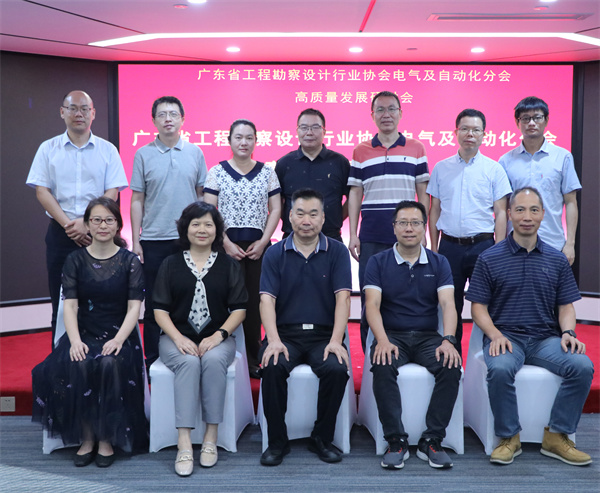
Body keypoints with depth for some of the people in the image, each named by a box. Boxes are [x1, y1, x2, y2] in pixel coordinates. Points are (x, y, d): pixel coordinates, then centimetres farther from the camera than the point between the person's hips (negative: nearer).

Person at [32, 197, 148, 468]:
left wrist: (119, 339, -19)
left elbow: (134, 306, -2)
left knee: (111, 364, -33)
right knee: (78, 365, -31)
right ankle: (86, 437, -13)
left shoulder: (130, 261, 4)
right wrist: (75, 340, -18)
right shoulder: (75, 260, 8)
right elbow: (70, 304, 0)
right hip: (85, 333, 1)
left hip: (119, 334, -1)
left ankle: (107, 439, -15)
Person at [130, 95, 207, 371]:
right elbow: (137, 200, 4)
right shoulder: (143, 155, 3)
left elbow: (202, 196, 9)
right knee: (154, 302, 6)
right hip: (154, 240, -1)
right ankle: (152, 358, 17)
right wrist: (135, 241, -1)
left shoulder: (195, 153, 6)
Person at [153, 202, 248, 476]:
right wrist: (179, 338, -12)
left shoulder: (229, 266, 10)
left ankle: (211, 438, -25)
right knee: (189, 362, -32)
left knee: (213, 360, -33)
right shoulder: (171, 265, 10)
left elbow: (239, 309, 4)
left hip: (217, 338, 0)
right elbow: (160, 309, 4)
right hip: (177, 337, 0)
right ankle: (184, 444, -35)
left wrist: (219, 335, -13)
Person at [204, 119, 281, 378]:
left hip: (259, 246, 2)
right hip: (227, 246, -1)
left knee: (255, 301, 2)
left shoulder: (267, 172, 9)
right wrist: (227, 244, -8)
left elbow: (275, 210, 7)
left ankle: (253, 358, 11)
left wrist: (263, 242, -4)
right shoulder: (217, 172, 4)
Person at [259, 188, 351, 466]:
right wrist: (273, 340, -18)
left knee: (337, 368, -29)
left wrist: (336, 341, -16)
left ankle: (322, 438, -4)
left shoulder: (337, 252, 5)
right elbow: (267, 299, -2)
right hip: (285, 332, 0)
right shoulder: (275, 253, 6)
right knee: (273, 367, -29)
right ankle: (277, 441, -9)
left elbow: (342, 298, -3)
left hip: (324, 334, 0)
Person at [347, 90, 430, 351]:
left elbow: (423, 194, 8)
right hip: (371, 238, 0)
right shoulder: (361, 152, 9)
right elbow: (355, 195, 7)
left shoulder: (416, 149, 8)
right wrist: (353, 235, 0)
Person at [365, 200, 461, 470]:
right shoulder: (378, 262, 4)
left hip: (428, 336, 1)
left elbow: (448, 304, -5)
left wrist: (448, 340, -23)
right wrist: (382, 340, -25)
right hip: (392, 335, -1)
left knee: (451, 366, -28)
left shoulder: (439, 263, 8)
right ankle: (396, 441, -21)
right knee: (383, 367, -33)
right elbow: (372, 305, -7)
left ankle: (432, 441, -16)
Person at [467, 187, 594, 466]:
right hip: (505, 336, -3)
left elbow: (566, 306, 12)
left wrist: (568, 332, -8)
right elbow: (478, 307, 1)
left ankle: (556, 436, -7)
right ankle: (509, 437, -11)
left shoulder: (557, 260, 12)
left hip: (546, 338, 3)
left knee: (582, 366, -25)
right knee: (500, 369, -35)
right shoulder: (489, 259, 3)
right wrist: (495, 335, -16)